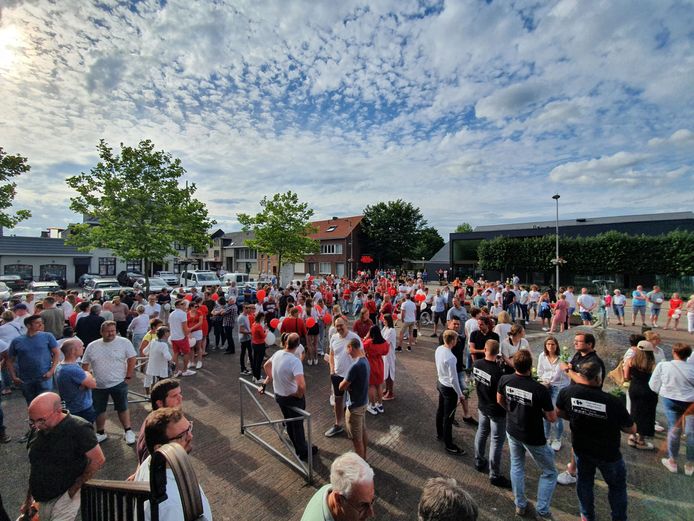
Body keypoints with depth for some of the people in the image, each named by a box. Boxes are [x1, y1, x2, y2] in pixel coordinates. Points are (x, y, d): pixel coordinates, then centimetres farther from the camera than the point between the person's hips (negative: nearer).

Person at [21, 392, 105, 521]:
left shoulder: (78, 429, -21)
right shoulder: (37, 431, -1)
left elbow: (98, 460, -17)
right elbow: (34, 465, 13)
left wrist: (74, 489, -14)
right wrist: (29, 500, 15)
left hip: (65, 497, -6)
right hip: (41, 499, 6)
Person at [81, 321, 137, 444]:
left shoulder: (124, 342, -11)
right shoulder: (92, 346, 0)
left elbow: (132, 359, -8)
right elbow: (85, 364, 9)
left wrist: (128, 377, -9)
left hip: (118, 383, -3)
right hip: (98, 386, 4)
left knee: (122, 408, 9)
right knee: (99, 410, 17)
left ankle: (128, 431, 23)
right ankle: (100, 433, 37)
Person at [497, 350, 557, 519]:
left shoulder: (504, 380, -18)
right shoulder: (540, 389, -30)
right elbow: (552, 418, -17)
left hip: (512, 431, 4)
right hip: (533, 438, -4)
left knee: (517, 466, 25)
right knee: (549, 473, 22)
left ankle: (520, 505, 39)